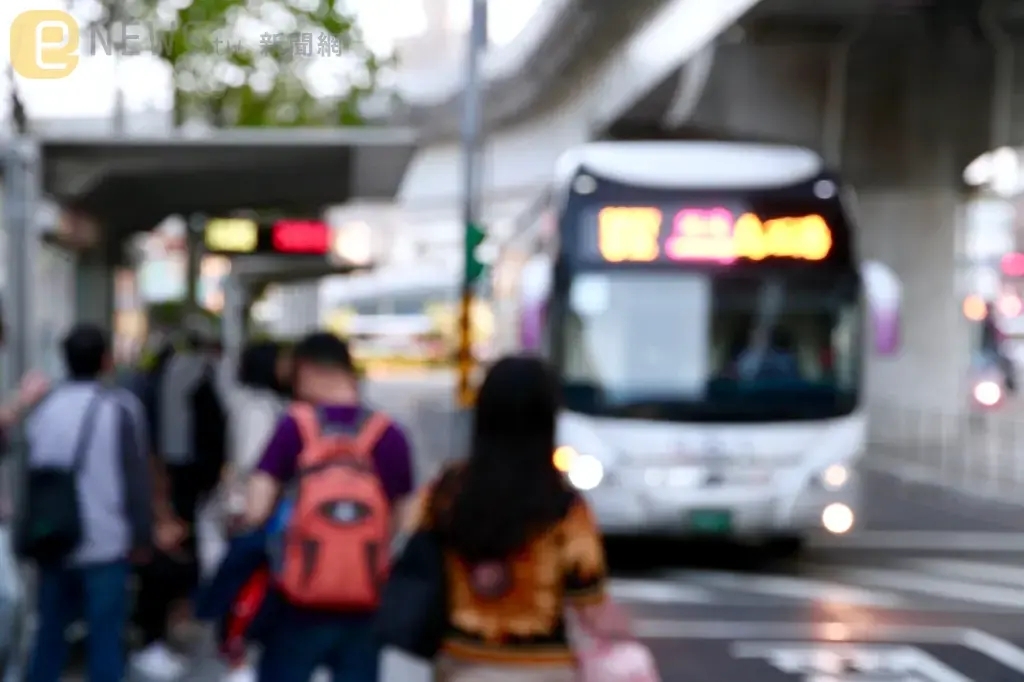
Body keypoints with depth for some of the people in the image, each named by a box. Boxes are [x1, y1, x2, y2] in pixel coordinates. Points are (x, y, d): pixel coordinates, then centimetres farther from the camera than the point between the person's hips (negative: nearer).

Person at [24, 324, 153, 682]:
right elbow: (137, 478, -7)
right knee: (105, 637, 1)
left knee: (50, 632, 15)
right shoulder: (120, 407, -7)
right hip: (105, 544, -4)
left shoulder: (44, 408, 7)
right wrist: (142, 536, 2)